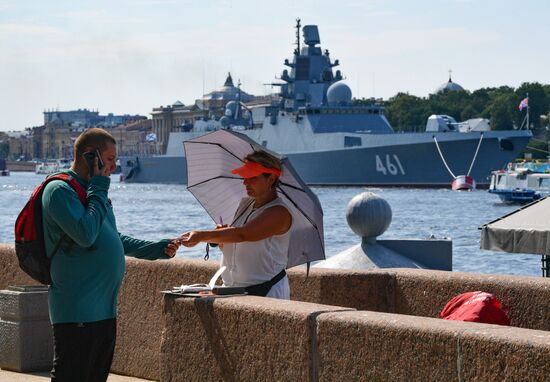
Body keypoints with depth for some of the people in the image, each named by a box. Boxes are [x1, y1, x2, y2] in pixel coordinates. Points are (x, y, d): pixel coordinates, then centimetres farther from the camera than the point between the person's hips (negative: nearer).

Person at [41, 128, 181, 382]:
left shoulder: (90, 190, 18)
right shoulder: (60, 190, -12)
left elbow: (113, 239, 27)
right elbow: (86, 234, -25)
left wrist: (158, 249, 20)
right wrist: (98, 189, -15)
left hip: (104, 309, 10)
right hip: (76, 311, -10)